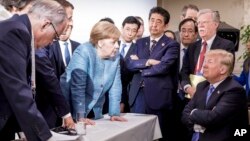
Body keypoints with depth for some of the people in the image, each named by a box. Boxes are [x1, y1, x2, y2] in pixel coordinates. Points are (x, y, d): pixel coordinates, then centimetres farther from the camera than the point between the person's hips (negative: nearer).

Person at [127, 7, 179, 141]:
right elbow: (130, 64, 1)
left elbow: (163, 67, -17)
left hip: (158, 96, -4)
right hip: (137, 94, 5)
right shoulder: (140, 42, 13)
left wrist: (140, 66, -5)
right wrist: (148, 61, -14)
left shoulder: (171, 44, -3)